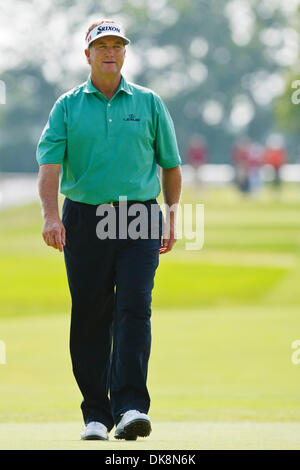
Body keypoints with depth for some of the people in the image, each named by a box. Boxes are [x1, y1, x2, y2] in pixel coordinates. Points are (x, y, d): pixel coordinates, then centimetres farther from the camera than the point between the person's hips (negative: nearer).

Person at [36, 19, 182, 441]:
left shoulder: (149, 103, 10)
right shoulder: (68, 106, 6)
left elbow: (170, 164, 15)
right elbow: (50, 161, -4)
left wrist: (172, 219, 11)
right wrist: (51, 214, -19)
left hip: (139, 219, 0)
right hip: (84, 218, 0)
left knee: (134, 308, -13)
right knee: (89, 316, 2)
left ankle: (130, 406, -20)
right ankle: (96, 414, 10)